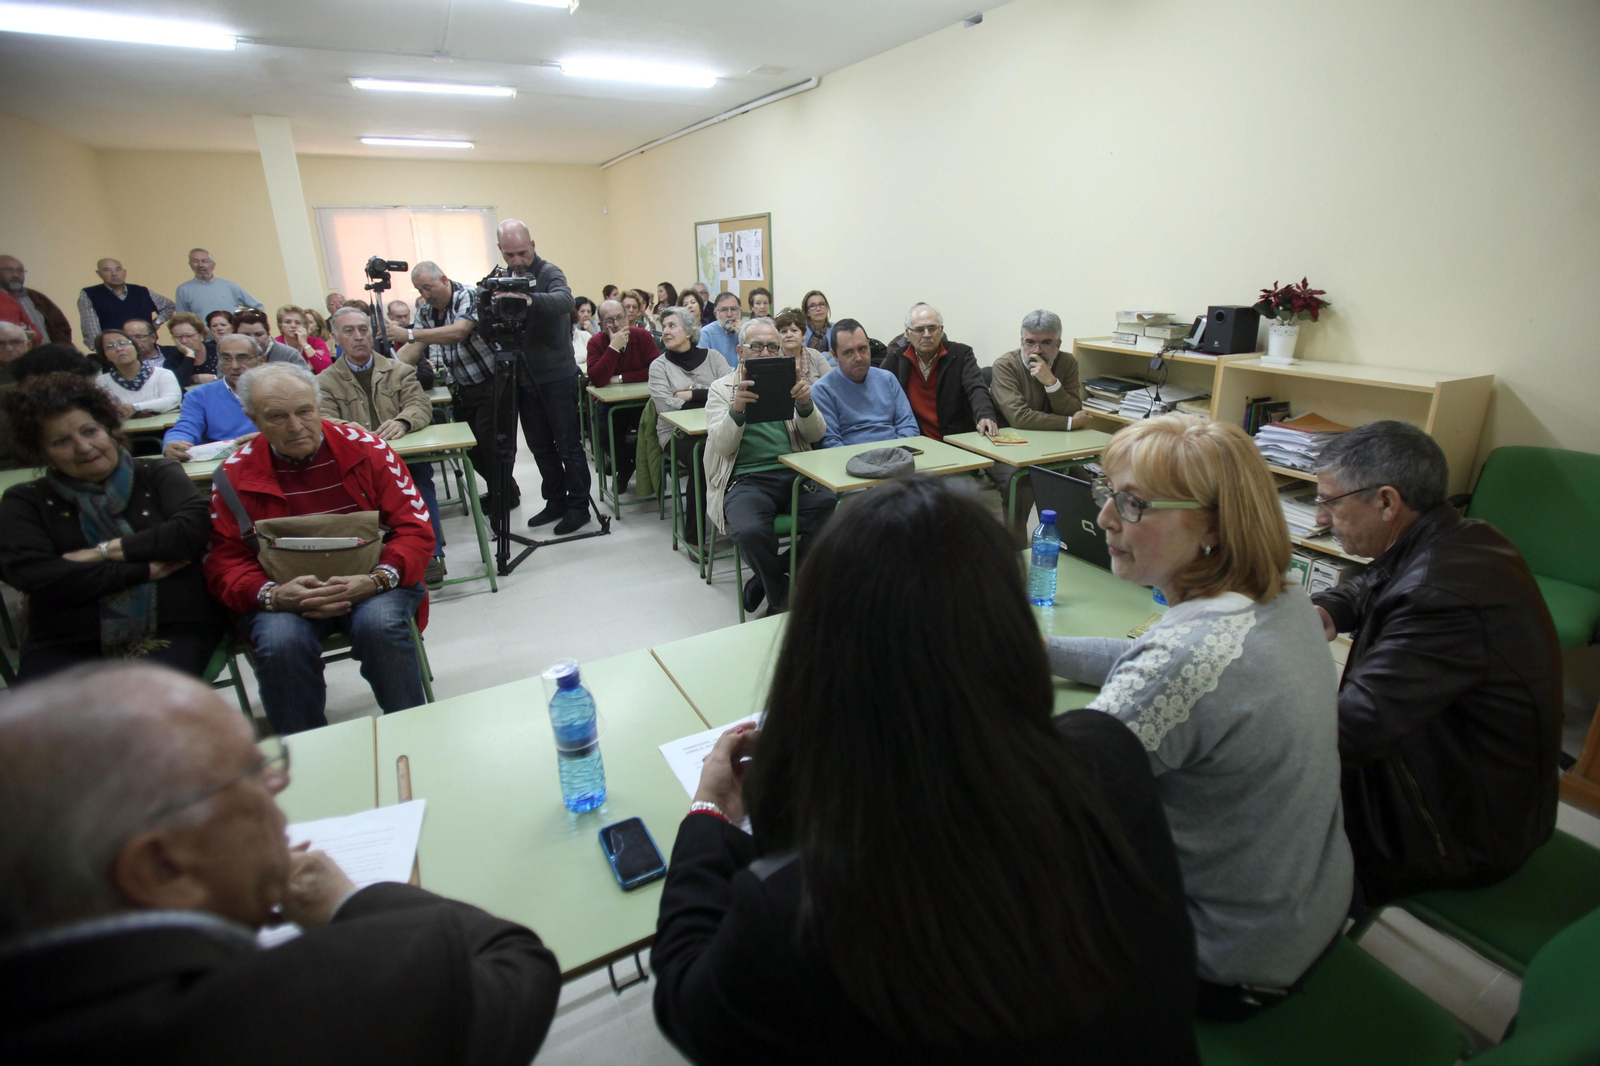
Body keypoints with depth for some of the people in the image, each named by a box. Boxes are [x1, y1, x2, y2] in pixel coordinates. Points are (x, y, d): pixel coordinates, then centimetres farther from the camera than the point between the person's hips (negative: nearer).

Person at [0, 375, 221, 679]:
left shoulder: (158, 474, 14)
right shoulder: (25, 502, 15)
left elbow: (193, 530, -3)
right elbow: (32, 575, -1)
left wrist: (105, 551, -1)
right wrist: (146, 570, -5)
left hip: (171, 629, -2)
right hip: (67, 643, 2)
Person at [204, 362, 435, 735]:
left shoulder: (365, 448, -1)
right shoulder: (235, 474, 3)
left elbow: (416, 528, -5)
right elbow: (224, 562, 4)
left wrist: (376, 579, -23)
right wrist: (272, 595, -19)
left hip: (370, 584, -1)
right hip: (285, 595, 1)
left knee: (380, 624, -32)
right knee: (281, 642, -30)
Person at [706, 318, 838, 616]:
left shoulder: (789, 382, 18)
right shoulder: (721, 388, 11)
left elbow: (815, 435, 8)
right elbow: (721, 445, -3)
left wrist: (805, 405, -13)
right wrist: (736, 409, -22)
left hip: (795, 474, 3)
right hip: (746, 478, -2)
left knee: (834, 510, -28)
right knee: (750, 531, -34)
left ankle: (767, 579, -7)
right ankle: (783, 599, -4)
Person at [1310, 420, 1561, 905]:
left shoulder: (1443, 597, -34)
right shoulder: (1462, 539, -3)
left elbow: (1348, 732, -37)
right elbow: (1367, 588, 15)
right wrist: (1323, 611, -7)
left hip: (1462, 836, -8)